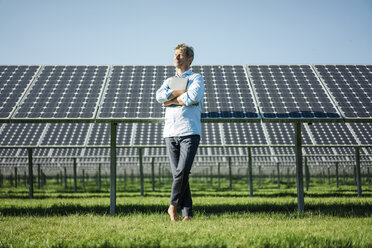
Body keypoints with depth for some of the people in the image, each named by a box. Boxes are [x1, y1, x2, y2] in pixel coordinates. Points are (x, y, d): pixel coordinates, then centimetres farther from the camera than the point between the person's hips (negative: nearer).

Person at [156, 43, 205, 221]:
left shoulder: (196, 79, 9)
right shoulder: (169, 81, 23)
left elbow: (192, 98, -13)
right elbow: (160, 96, 0)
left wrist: (171, 100, -2)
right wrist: (183, 92, -7)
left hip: (190, 133, -4)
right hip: (170, 133, 4)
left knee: (182, 171, -18)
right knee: (178, 174, -2)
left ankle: (173, 206, -2)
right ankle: (187, 213, 1)